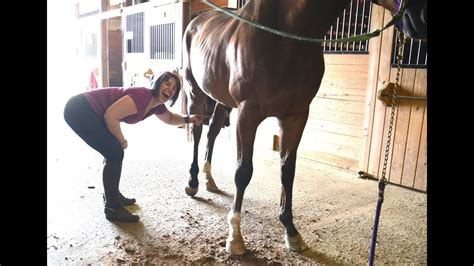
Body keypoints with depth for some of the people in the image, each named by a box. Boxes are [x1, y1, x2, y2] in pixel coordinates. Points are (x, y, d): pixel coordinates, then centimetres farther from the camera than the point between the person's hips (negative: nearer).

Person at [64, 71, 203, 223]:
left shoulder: (156, 105, 6)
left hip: (90, 113, 10)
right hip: (79, 110, -10)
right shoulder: (142, 96, -23)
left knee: (115, 153, 17)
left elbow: (170, 118, 27)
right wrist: (122, 141, -14)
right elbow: (110, 116, -27)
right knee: (115, 154, -9)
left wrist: (188, 119, 11)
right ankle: (112, 208, 2)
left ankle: (112, 195, 34)